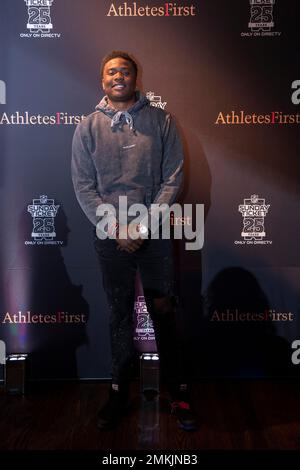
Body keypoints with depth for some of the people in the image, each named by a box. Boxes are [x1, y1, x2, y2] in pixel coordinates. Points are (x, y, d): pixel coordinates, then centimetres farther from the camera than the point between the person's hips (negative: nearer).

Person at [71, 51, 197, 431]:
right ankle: (119, 390, 27)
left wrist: (143, 224, -12)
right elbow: (83, 186, -1)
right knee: (119, 314, 11)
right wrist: (115, 228, -11)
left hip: (154, 233, 0)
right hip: (110, 236, 1)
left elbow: (173, 176, -4)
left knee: (164, 313, 7)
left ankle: (177, 392, 24)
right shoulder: (87, 127, 4)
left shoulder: (161, 120, 2)